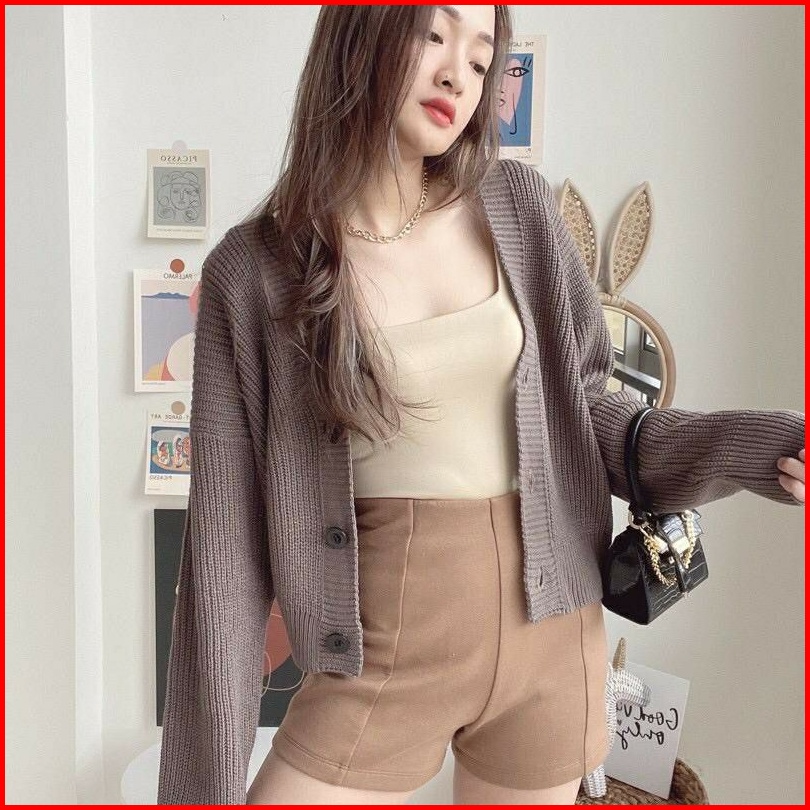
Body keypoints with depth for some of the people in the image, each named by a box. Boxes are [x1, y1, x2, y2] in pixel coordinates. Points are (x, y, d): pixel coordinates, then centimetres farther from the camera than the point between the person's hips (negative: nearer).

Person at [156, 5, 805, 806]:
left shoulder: (518, 206, 0)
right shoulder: (252, 269, -7)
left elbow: (583, 403, 8)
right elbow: (228, 536, -7)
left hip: (551, 642, 3)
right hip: (385, 661, -2)